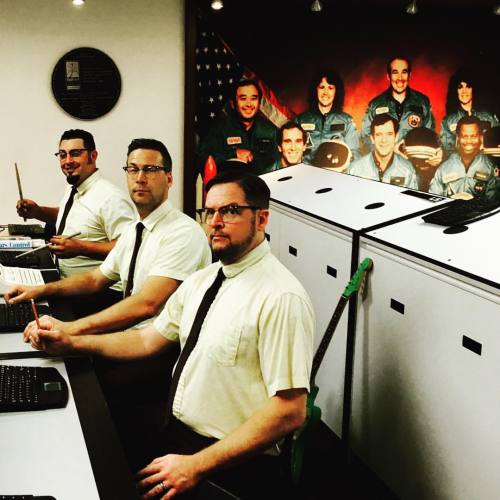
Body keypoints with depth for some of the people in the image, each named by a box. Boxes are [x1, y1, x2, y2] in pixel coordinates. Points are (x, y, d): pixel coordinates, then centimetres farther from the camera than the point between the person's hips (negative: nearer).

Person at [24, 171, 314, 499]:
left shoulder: (282, 298, -18)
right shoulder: (201, 280, 8)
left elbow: (289, 411, -21)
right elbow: (148, 340, 15)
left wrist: (196, 466, -22)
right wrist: (69, 343, 4)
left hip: (232, 464, -7)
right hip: (176, 434, 7)